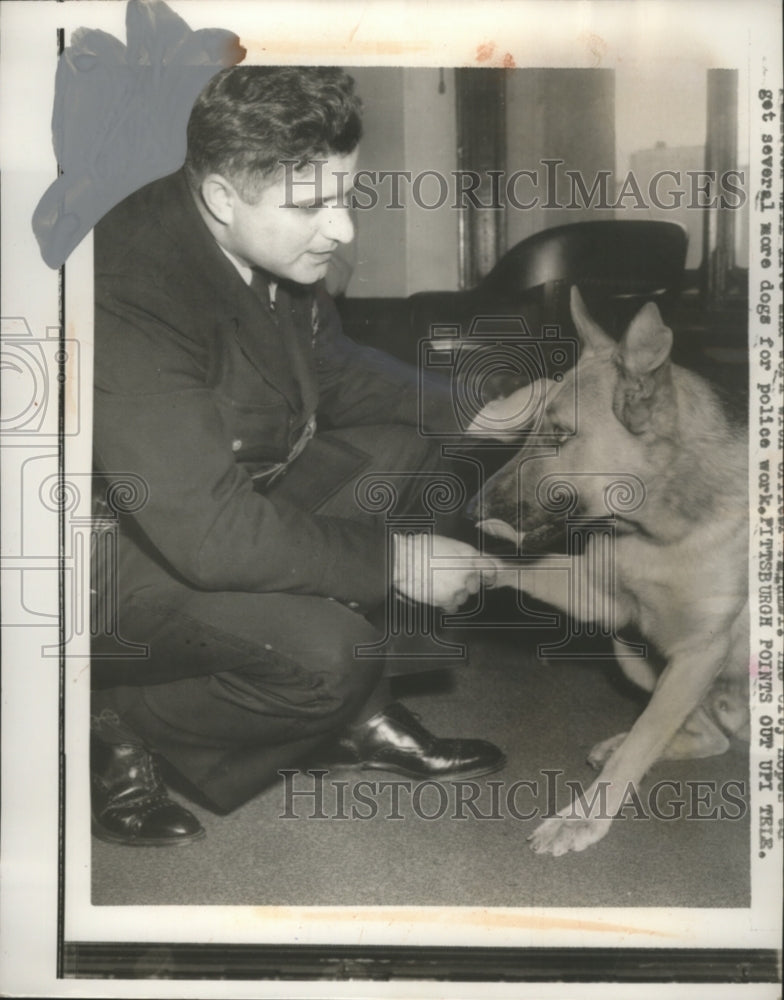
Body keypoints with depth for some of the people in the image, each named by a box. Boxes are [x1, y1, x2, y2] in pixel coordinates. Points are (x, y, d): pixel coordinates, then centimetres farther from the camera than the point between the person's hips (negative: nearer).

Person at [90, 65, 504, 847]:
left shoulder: (269, 244, -8)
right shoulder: (132, 292, -33)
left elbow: (329, 368, 11)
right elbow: (207, 533, -35)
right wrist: (395, 561, -27)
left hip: (225, 486, 9)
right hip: (128, 544, -9)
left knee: (403, 447, 0)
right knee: (323, 652, -26)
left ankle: (356, 712, 8)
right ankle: (117, 726, 0)